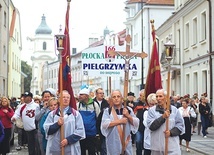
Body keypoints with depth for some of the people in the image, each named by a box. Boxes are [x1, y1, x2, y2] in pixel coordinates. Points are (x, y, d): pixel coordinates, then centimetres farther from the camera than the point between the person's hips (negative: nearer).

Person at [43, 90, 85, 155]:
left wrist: (68, 140, -11)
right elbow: (47, 129, 2)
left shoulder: (76, 113, 7)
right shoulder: (52, 114, 11)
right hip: (55, 149, 1)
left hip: (71, 150, -1)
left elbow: (80, 130, -1)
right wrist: (57, 124, -16)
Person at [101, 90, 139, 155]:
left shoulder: (128, 110, 6)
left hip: (126, 141, 2)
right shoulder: (107, 111, -1)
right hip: (113, 142, -2)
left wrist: (128, 116, -13)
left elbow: (136, 123, 4)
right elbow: (104, 124, -14)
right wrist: (120, 121, -18)